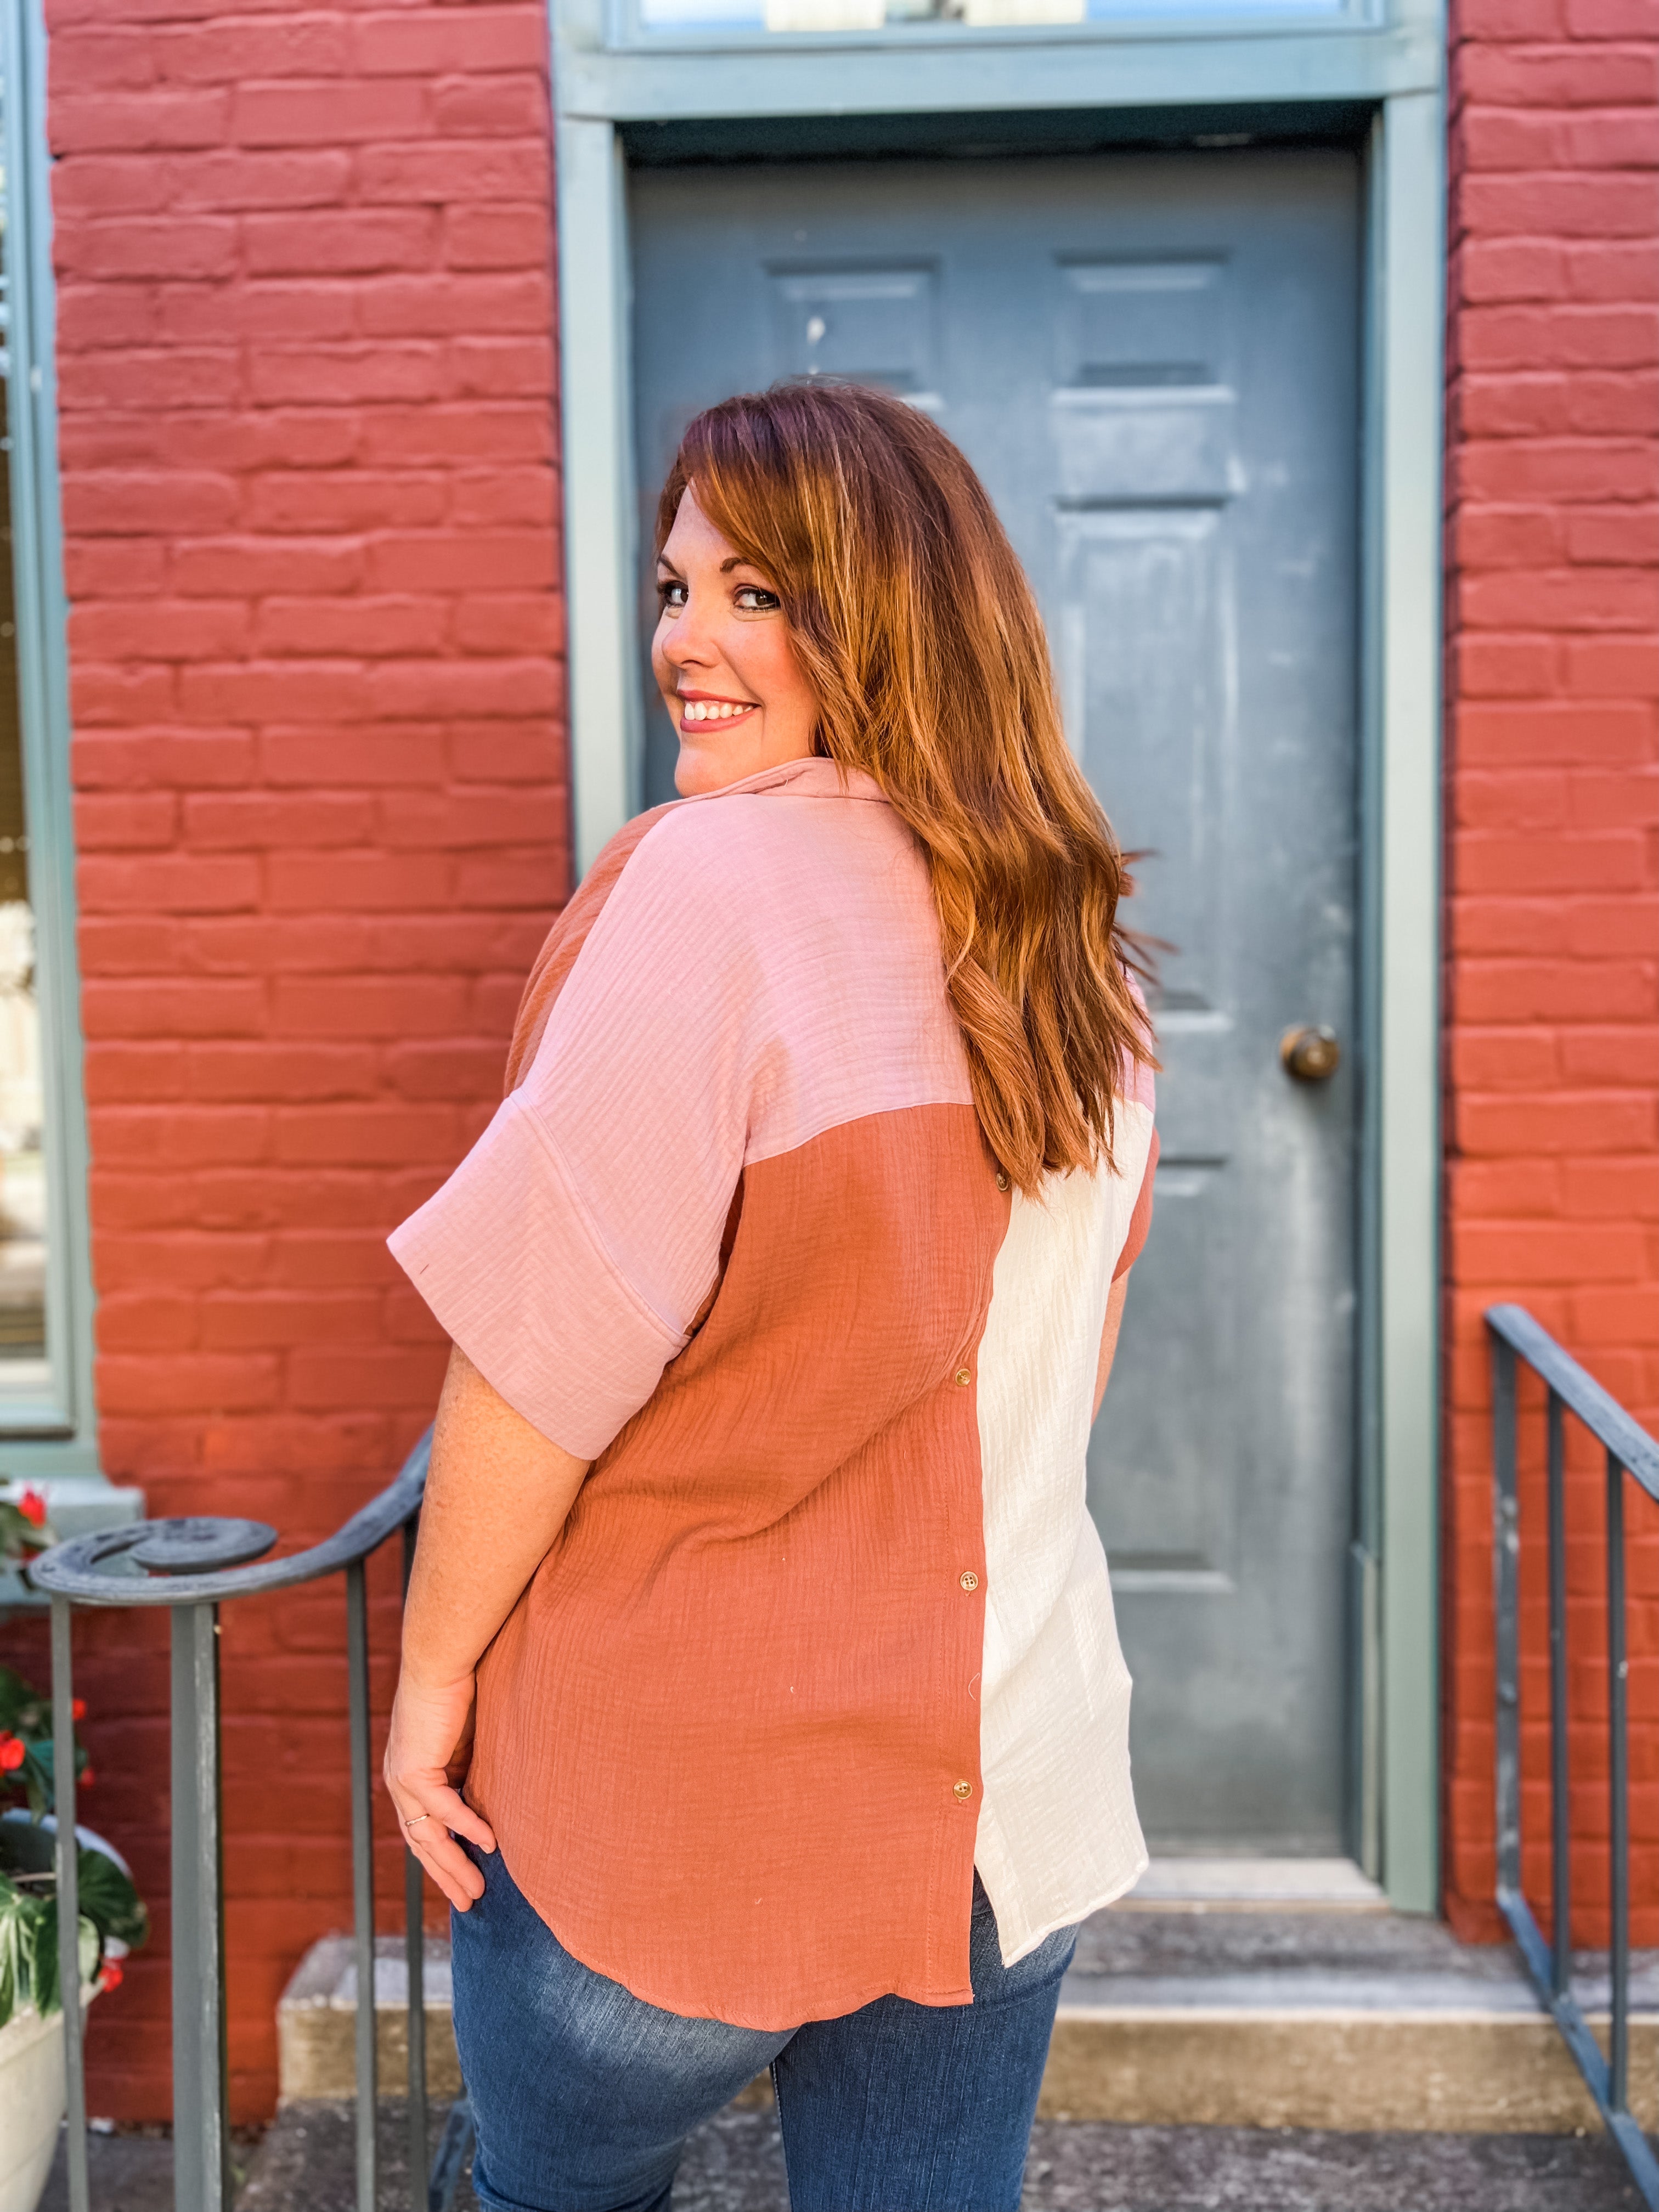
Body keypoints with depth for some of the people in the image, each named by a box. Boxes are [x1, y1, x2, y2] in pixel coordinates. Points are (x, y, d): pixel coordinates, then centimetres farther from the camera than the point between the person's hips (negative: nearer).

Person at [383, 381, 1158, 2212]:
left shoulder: (711, 879, -20)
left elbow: (544, 1349, -21)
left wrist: (433, 1671, -8)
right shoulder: (1074, 944, 4)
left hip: (677, 1800, -6)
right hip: (1015, 1796, 7)